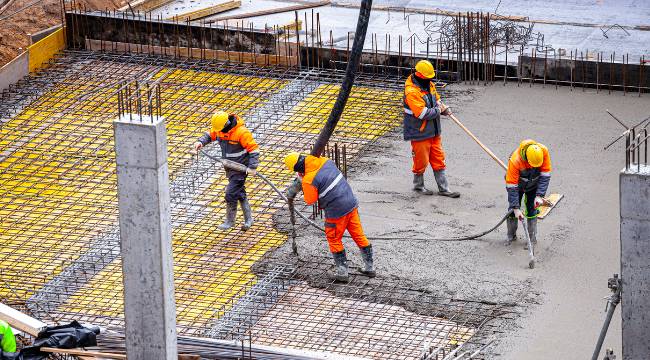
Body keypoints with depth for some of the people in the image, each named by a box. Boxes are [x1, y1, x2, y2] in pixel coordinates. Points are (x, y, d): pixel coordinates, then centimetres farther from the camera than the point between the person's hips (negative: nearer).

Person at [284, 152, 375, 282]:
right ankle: (369, 267, 26)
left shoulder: (309, 180, -19)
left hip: (336, 211, -7)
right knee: (359, 236, 17)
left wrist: (303, 186, 8)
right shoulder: (325, 161, 2)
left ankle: (342, 272, 17)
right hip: (352, 203, 7)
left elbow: (310, 200, -8)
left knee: (334, 240, 13)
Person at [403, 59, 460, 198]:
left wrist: (444, 108, -1)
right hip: (419, 133, -8)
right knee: (421, 161, 7)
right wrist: (438, 110, -14)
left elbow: (437, 99, 20)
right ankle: (418, 185, 29)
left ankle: (444, 189, 18)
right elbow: (422, 113, -28)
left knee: (438, 160, 11)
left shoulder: (430, 85, 4)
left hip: (434, 131, 8)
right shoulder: (412, 92, -23)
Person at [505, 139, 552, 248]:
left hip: (533, 185, 1)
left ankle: (532, 238, 10)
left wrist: (539, 196, -26)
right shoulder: (515, 161, -39)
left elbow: (545, 175, -21)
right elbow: (512, 186, -32)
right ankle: (511, 236, 23)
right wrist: (516, 208, -32)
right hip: (517, 184, -1)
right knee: (512, 210, 2)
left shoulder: (544, 151, -32)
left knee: (532, 209, -3)